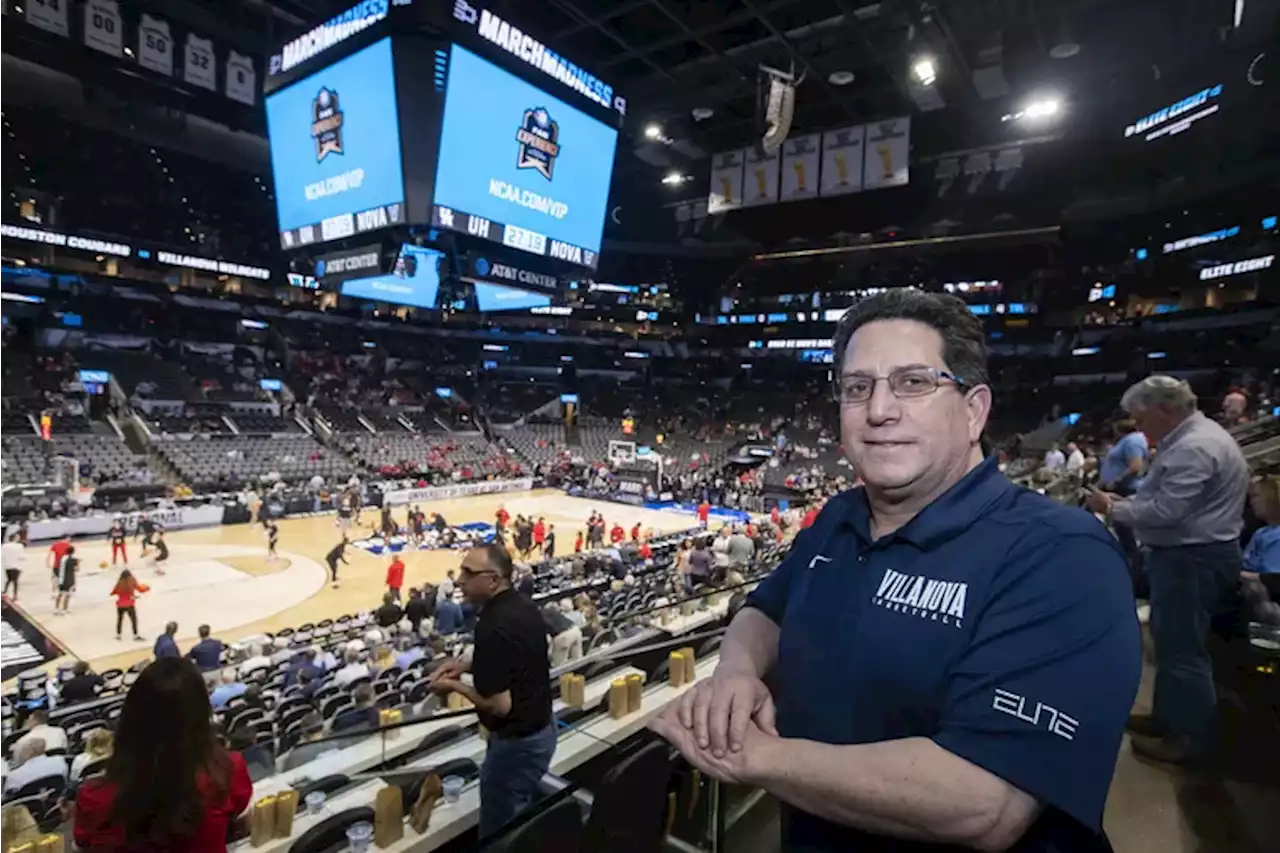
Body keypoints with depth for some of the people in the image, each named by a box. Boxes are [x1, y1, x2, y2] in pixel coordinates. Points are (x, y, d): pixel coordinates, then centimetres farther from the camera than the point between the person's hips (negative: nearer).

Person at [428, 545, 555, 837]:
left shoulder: (493, 627, -30)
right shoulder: (523, 605, -1)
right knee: (523, 819, 26)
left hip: (518, 741, -9)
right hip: (542, 727, 9)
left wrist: (454, 685, -11)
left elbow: (499, 705, -26)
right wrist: (467, 664, 6)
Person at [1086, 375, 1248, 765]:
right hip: (1187, 554, 11)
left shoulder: (1193, 448, -24)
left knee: (1182, 647, 1)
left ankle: (1194, 737, 15)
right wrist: (1124, 500, 5)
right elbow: (1167, 498, 18)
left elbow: (1164, 511, -28)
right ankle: (1168, 717, 33)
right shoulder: (1193, 436, 12)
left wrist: (1113, 508, -15)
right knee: (1171, 640, 20)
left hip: (1191, 558, -11)